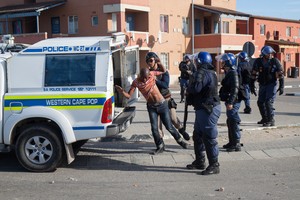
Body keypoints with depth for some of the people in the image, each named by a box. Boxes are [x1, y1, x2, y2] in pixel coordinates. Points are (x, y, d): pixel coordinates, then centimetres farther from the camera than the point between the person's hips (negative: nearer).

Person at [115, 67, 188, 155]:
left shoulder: (151, 74, -13)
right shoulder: (136, 82, -14)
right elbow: (128, 95, -18)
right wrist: (122, 91, -33)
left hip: (162, 104, -1)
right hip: (151, 107, 1)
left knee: (169, 127, 4)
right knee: (154, 128, -2)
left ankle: (180, 141, 29)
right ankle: (160, 146, 20)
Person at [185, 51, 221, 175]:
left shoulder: (204, 74, -19)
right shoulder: (208, 73, 16)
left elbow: (196, 88, -32)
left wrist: (188, 89, -11)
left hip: (208, 110, -11)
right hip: (203, 109, 11)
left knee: (209, 138, -5)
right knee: (198, 136, 19)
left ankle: (214, 166, 3)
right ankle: (199, 162, 31)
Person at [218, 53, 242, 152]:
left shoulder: (233, 73, -16)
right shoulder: (228, 73, 15)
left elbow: (235, 89, -23)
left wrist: (231, 102, -26)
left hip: (233, 102, -10)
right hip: (229, 101, 10)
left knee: (233, 122, -7)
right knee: (230, 122, 17)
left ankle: (236, 144, -2)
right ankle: (232, 142, 27)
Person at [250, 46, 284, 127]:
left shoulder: (275, 61, -10)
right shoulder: (258, 61, -5)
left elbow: (280, 74, -6)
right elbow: (254, 74, 2)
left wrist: (281, 86, -8)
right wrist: (252, 86, 1)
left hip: (272, 84, -4)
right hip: (262, 85, 4)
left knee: (268, 102, -14)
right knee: (260, 102, 11)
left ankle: (271, 121, -4)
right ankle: (265, 118, 30)